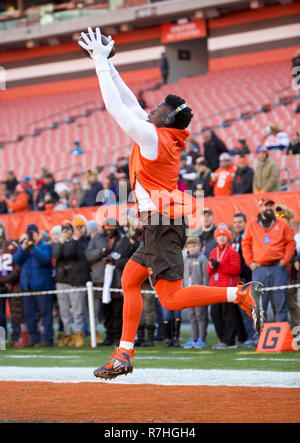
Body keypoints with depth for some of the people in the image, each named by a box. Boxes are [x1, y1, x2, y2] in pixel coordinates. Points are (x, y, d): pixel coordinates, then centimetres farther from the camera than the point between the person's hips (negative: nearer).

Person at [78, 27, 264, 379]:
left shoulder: (152, 136, -12)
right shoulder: (165, 136, 12)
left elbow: (116, 107, -12)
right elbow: (129, 103, 18)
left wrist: (100, 62, -5)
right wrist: (105, 62, 18)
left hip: (163, 224, -10)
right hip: (162, 225, 10)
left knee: (172, 299, -11)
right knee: (129, 280, 15)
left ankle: (240, 294, -16)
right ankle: (124, 355, 16)